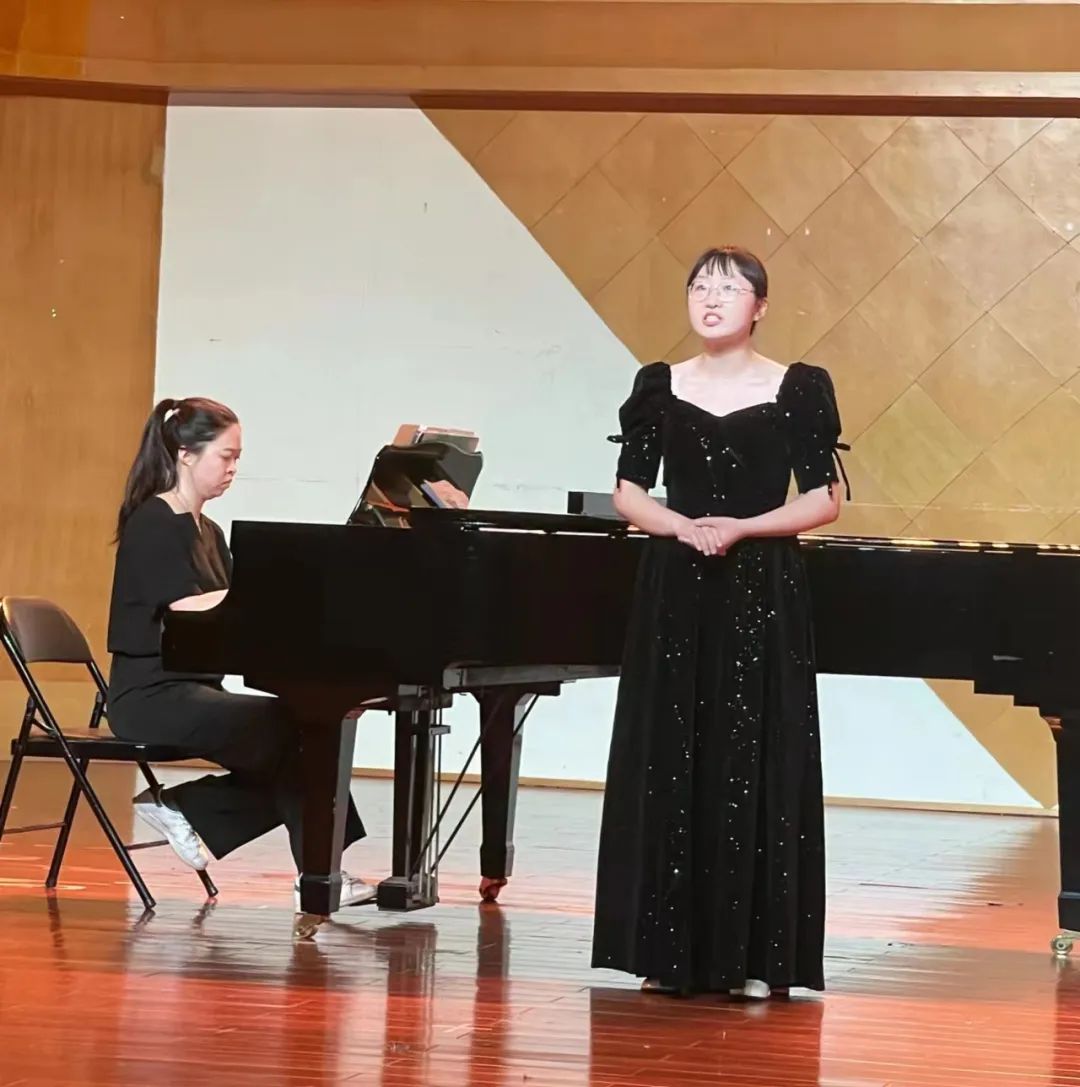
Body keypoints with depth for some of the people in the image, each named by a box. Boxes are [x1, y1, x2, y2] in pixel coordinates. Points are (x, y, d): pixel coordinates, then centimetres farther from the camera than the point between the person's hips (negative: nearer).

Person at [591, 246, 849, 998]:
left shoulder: (799, 389, 0)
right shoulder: (659, 387, 7)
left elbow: (824, 500, -2)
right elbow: (629, 492, 6)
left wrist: (742, 527, -15)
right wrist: (682, 526, -13)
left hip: (764, 592, -2)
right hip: (674, 592, 2)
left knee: (756, 768, -3)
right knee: (669, 765, 2)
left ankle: (755, 956, 2)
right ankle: (671, 950, 9)